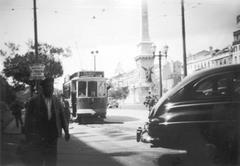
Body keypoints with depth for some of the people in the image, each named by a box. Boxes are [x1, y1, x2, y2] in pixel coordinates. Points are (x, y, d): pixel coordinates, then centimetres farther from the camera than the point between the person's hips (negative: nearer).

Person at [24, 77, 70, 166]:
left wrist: (66, 131, 2)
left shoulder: (56, 101, 7)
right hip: (37, 138, -4)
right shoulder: (34, 101, -5)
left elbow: (62, 116, 9)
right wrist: (27, 135, -3)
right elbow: (28, 119, -2)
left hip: (52, 136, 4)